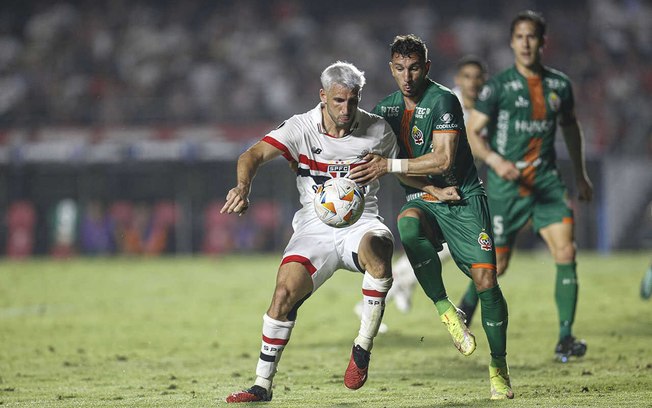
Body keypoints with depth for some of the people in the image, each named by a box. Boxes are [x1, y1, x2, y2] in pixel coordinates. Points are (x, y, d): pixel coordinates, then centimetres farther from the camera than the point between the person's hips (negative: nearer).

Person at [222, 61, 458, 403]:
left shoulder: (378, 130, 0)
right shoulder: (301, 128, -6)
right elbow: (254, 156, -16)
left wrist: (434, 190, 3)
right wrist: (243, 188, -36)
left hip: (361, 223, 0)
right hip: (315, 229, 1)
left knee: (376, 246, -37)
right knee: (285, 292, -19)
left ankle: (363, 347, -23)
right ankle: (262, 385, -2)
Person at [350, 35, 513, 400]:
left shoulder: (443, 101, -13)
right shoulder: (387, 107, 8)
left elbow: (444, 161, -20)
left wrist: (389, 166, -20)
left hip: (463, 199, -4)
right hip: (423, 201, 4)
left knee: (486, 280, -13)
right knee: (407, 224, -35)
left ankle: (499, 369, 4)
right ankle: (445, 309, -22)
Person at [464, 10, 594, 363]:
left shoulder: (559, 85, 5)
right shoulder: (498, 86, -7)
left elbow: (570, 128, 21)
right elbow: (472, 134, -8)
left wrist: (580, 176, 23)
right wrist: (495, 160, -26)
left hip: (546, 181, 3)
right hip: (505, 186, -3)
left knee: (566, 252, -14)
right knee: (497, 265, 2)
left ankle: (565, 338, -11)